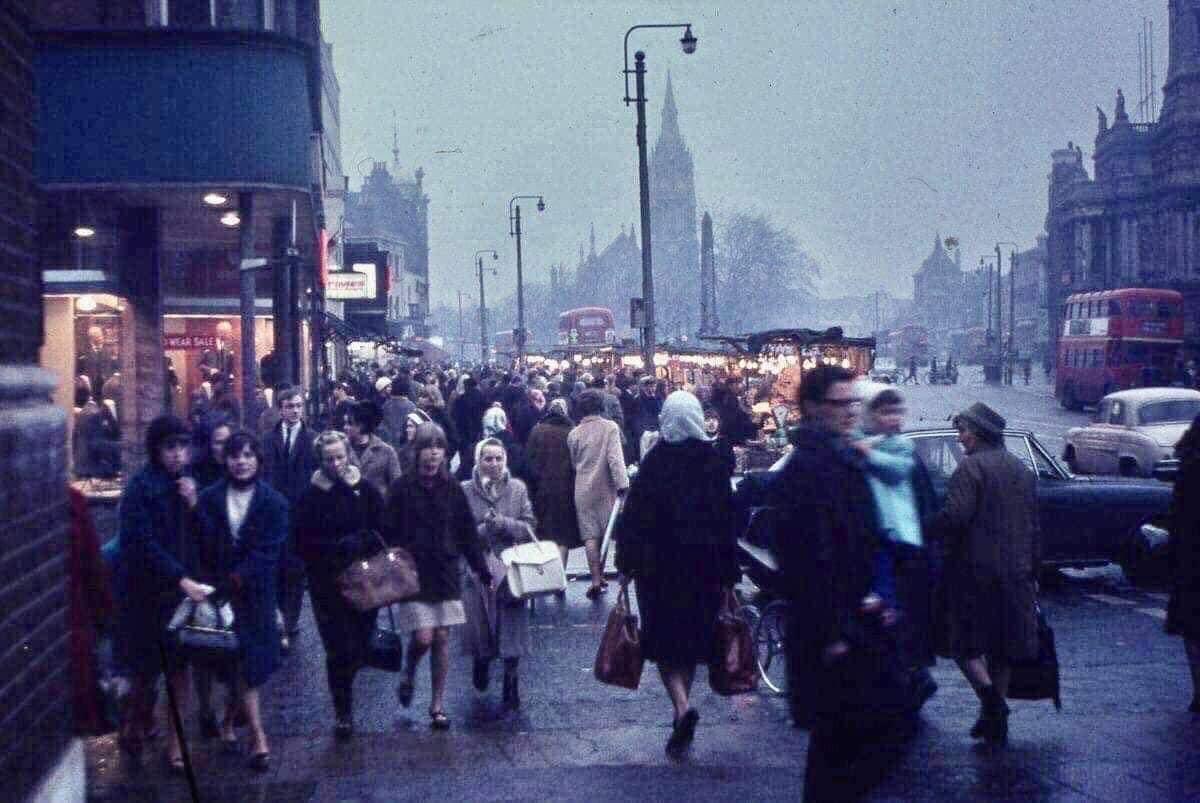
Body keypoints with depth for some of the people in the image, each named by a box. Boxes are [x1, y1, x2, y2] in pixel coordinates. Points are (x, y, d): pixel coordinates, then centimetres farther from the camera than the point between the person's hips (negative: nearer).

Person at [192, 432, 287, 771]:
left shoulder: (273, 502, -3)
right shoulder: (209, 498, 2)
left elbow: (267, 551, -9)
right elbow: (204, 546, 0)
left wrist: (237, 578, -16)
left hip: (254, 592, 0)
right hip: (219, 590, 0)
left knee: (244, 661, 6)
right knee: (243, 660, -2)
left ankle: (228, 721, 29)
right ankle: (258, 737, 1)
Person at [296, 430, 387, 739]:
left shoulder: (366, 490, 1)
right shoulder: (311, 496, -2)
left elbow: (382, 531, 4)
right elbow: (303, 542, -4)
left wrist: (357, 543, -12)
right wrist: (339, 547, -15)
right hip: (328, 584, -1)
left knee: (361, 644, 4)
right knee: (339, 649, -3)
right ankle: (343, 713, 9)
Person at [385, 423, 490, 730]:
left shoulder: (452, 489, 5)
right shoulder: (402, 489, -4)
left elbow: (467, 534, 7)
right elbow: (389, 534, -4)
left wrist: (483, 571, 3)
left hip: (446, 574, 3)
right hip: (414, 575, -3)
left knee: (442, 638, 2)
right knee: (423, 637, -11)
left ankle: (438, 705, 13)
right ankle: (408, 675, 22)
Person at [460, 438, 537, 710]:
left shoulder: (517, 488, 4)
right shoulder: (466, 491, -1)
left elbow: (529, 527, 1)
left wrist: (503, 523, -13)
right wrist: (486, 528, -15)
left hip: (512, 567, 1)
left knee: (512, 627, -1)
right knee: (480, 626, 6)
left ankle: (511, 687, 13)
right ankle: (481, 662, 40)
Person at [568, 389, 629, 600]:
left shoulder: (574, 433, 1)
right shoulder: (610, 427, -8)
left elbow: (572, 462, 9)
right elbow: (615, 459, -16)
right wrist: (622, 485, -16)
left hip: (583, 491, 1)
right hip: (605, 488, -1)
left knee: (590, 536, 1)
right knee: (603, 534, 13)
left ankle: (596, 581, -5)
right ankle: (600, 576, 22)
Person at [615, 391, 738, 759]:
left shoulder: (654, 462, -8)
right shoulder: (714, 463, -1)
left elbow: (635, 514, -9)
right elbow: (728, 518, 0)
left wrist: (627, 563, -2)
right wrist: (728, 573, 4)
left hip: (659, 565, -3)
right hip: (705, 566, 3)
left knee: (664, 636, 3)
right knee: (693, 634, 15)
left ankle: (682, 707, -18)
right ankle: (682, 709, 23)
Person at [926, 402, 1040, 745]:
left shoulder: (971, 466, -11)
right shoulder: (1022, 470, 14)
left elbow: (956, 514, -22)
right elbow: (1034, 526, 16)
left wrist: (923, 528, -8)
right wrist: (1032, 569, 20)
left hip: (974, 571, -7)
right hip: (1015, 572, 7)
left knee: (965, 639, 3)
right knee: (1003, 645, 13)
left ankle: (987, 691, -18)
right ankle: (996, 716, 18)